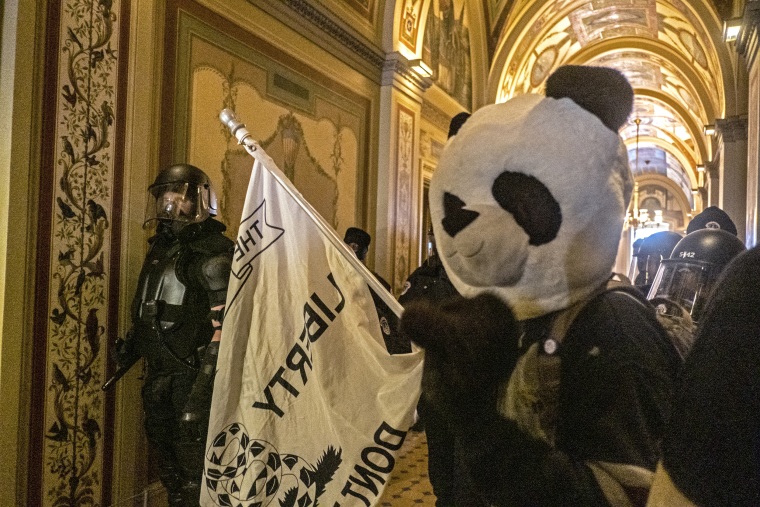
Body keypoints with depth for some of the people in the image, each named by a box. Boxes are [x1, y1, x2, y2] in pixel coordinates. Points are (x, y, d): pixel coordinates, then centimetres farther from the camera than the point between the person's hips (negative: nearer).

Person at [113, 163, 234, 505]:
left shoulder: (213, 253, -14)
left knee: (191, 446, -3)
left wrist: (204, 381, -24)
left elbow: (225, 320, -21)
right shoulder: (161, 246, 14)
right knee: (162, 444, 19)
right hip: (159, 371, 9)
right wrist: (132, 344, 16)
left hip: (191, 370, -9)